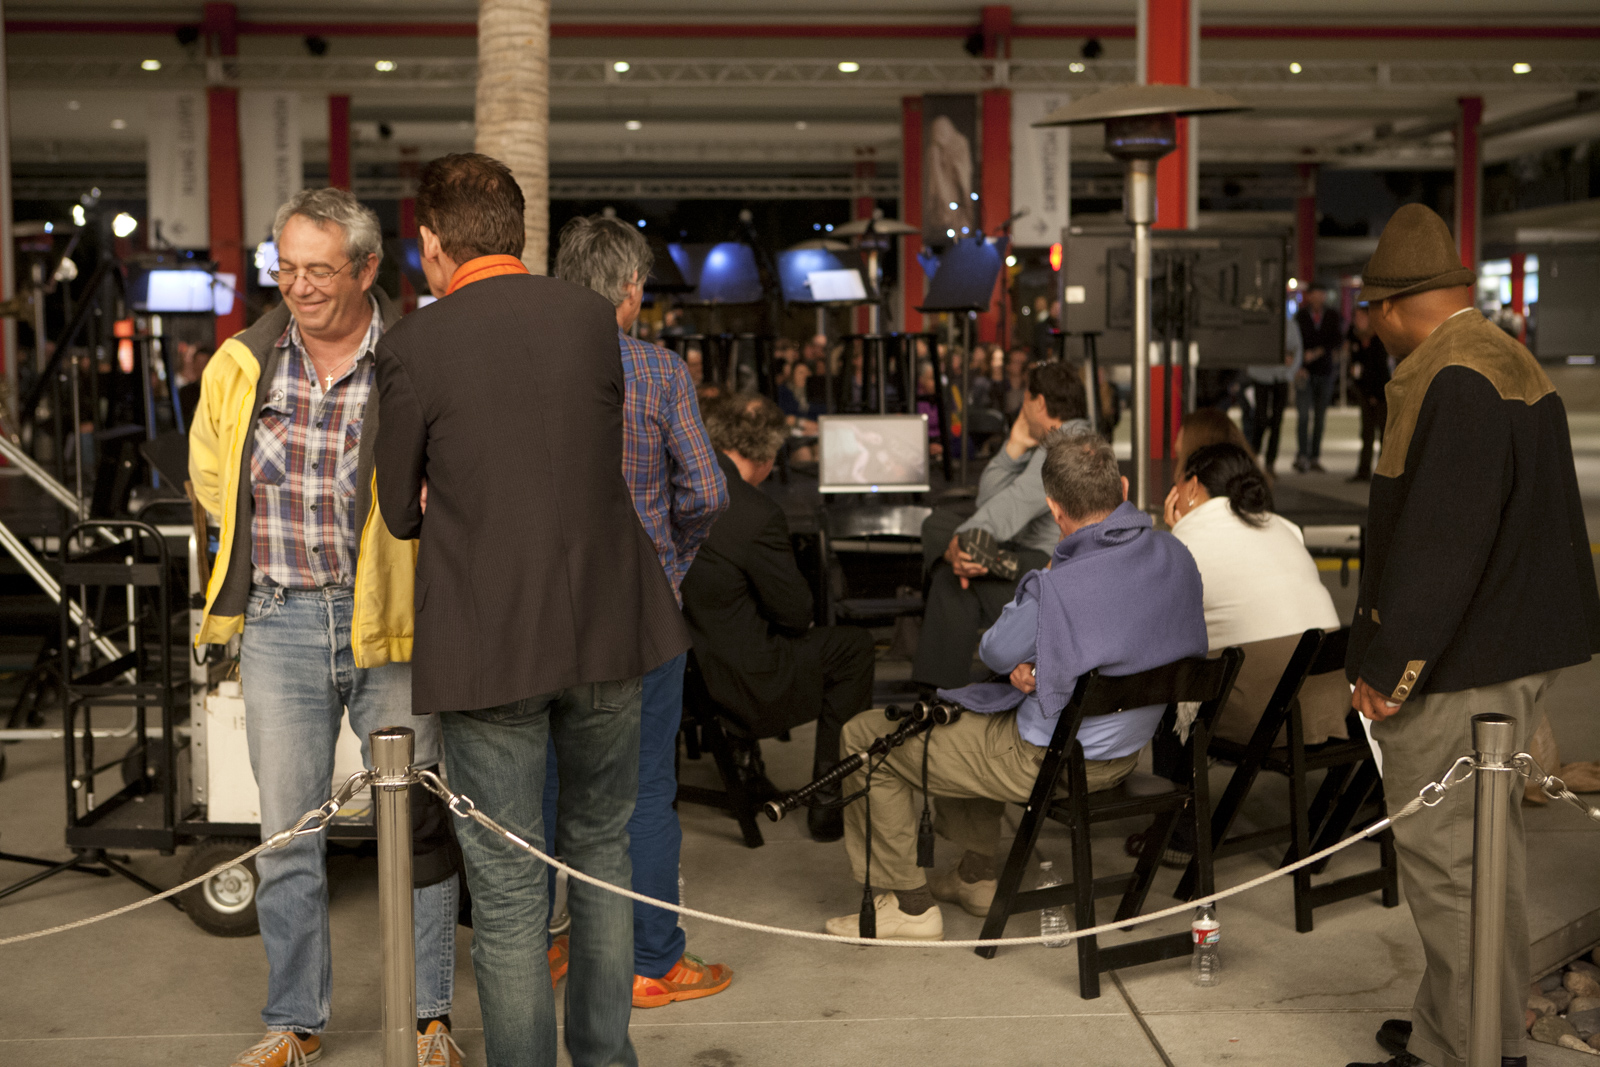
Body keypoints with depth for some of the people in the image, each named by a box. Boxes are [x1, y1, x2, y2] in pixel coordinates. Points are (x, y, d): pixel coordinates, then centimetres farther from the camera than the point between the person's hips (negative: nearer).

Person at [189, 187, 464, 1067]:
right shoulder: (242, 365, 4)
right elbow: (212, 478, 19)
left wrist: (389, 571, -3)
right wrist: (285, 556, 14)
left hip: (389, 624, -3)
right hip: (281, 622, 3)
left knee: (415, 823, 4)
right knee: (285, 833, 8)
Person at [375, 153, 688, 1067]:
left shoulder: (415, 347, -9)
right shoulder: (593, 317, 0)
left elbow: (401, 513, 1)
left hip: (486, 640, -3)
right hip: (606, 626, 4)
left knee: (508, 890, 7)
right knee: (602, 851, 20)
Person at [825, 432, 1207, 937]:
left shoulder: (1057, 587, -33)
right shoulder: (1175, 555, -9)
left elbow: (996, 653, -12)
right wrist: (1039, 666, -9)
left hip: (1055, 760, -8)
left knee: (864, 736, 6)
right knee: (960, 711, 34)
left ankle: (909, 905, 16)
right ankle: (976, 877, 39)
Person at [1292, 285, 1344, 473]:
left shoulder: (1333, 317, 5)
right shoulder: (1300, 316, 2)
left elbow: (1338, 341, -2)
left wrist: (1317, 352, -15)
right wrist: (1299, 367, -13)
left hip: (1326, 372, 2)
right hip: (1305, 372, -2)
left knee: (1320, 416, 3)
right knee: (1304, 414, -12)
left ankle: (1315, 457, 9)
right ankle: (1302, 455, -9)